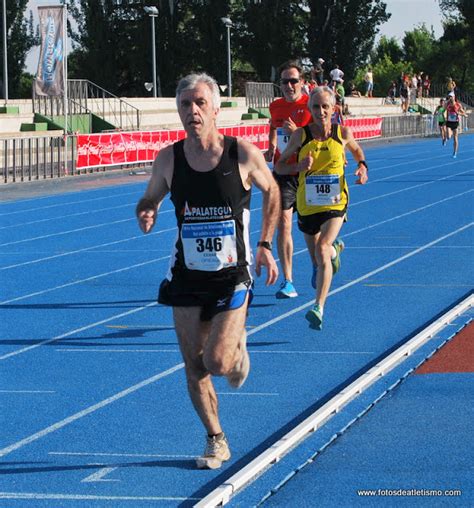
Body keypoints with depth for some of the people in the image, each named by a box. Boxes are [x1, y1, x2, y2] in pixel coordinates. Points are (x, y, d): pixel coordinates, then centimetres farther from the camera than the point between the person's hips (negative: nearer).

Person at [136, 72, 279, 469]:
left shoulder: (243, 154, -10)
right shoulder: (169, 160, -4)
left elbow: (272, 192, 8)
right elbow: (149, 201, 11)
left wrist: (265, 245, 5)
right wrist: (146, 215, -14)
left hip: (232, 276, -3)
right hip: (187, 276, 3)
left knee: (218, 362, -11)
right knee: (194, 368, 4)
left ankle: (238, 350, 26)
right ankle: (216, 441, 21)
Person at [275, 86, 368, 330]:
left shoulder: (343, 133, -5)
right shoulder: (300, 135, -7)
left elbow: (356, 149, 18)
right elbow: (279, 166, 1)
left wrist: (362, 166, -3)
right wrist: (299, 166, -19)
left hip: (335, 203, -2)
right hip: (307, 205, 2)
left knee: (322, 250, -23)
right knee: (316, 258, 17)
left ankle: (319, 309, -24)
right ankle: (335, 249, 55)